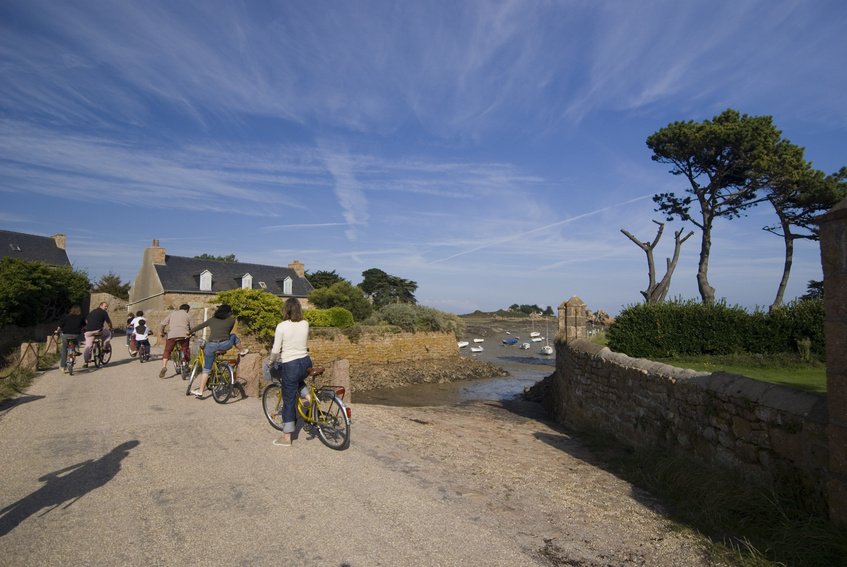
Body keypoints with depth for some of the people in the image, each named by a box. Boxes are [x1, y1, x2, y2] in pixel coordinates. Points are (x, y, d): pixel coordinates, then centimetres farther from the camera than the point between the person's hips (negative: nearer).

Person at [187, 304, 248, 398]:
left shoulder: (212, 320, 17)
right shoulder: (231, 320, 14)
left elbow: (199, 326, 24)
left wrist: (190, 331, 42)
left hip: (211, 345, 1)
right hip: (225, 345, -1)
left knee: (206, 369, 10)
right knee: (233, 336, 31)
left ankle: (200, 391, 10)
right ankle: (242, 351, 47)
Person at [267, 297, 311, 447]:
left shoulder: (282, 327, -14)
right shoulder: (305, 324, 0)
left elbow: (276, 350, -11)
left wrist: (271, 361, 9)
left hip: (290, 366, -5)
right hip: (306, 363, 5)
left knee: (288, 401, 6)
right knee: (298, 378, 40)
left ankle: (286, 437, 15)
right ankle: (308, 396, 19)